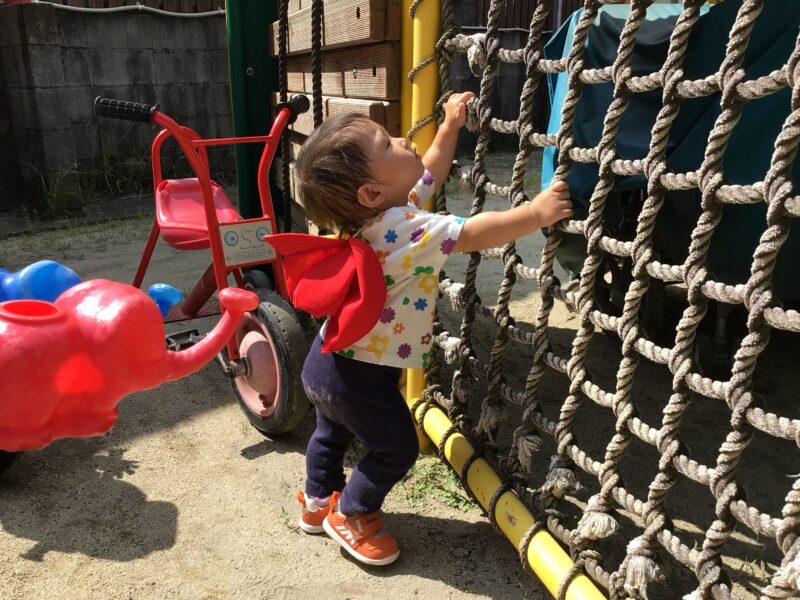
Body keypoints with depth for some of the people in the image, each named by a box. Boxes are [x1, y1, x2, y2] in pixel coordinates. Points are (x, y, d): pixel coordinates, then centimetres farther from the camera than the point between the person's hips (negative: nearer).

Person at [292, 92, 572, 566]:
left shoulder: (388, 207, -1)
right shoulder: (403, 227, -30)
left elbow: (430, 171, 16)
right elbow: (476, 235, -32)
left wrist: (451, 126, 20)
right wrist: (537, 212, -25)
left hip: (329, 360, 10)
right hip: (362, 375, -10)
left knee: (334, 433, 30)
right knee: (396, 448, 11)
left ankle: (318, 503, 51)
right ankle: (351, 515, 30)